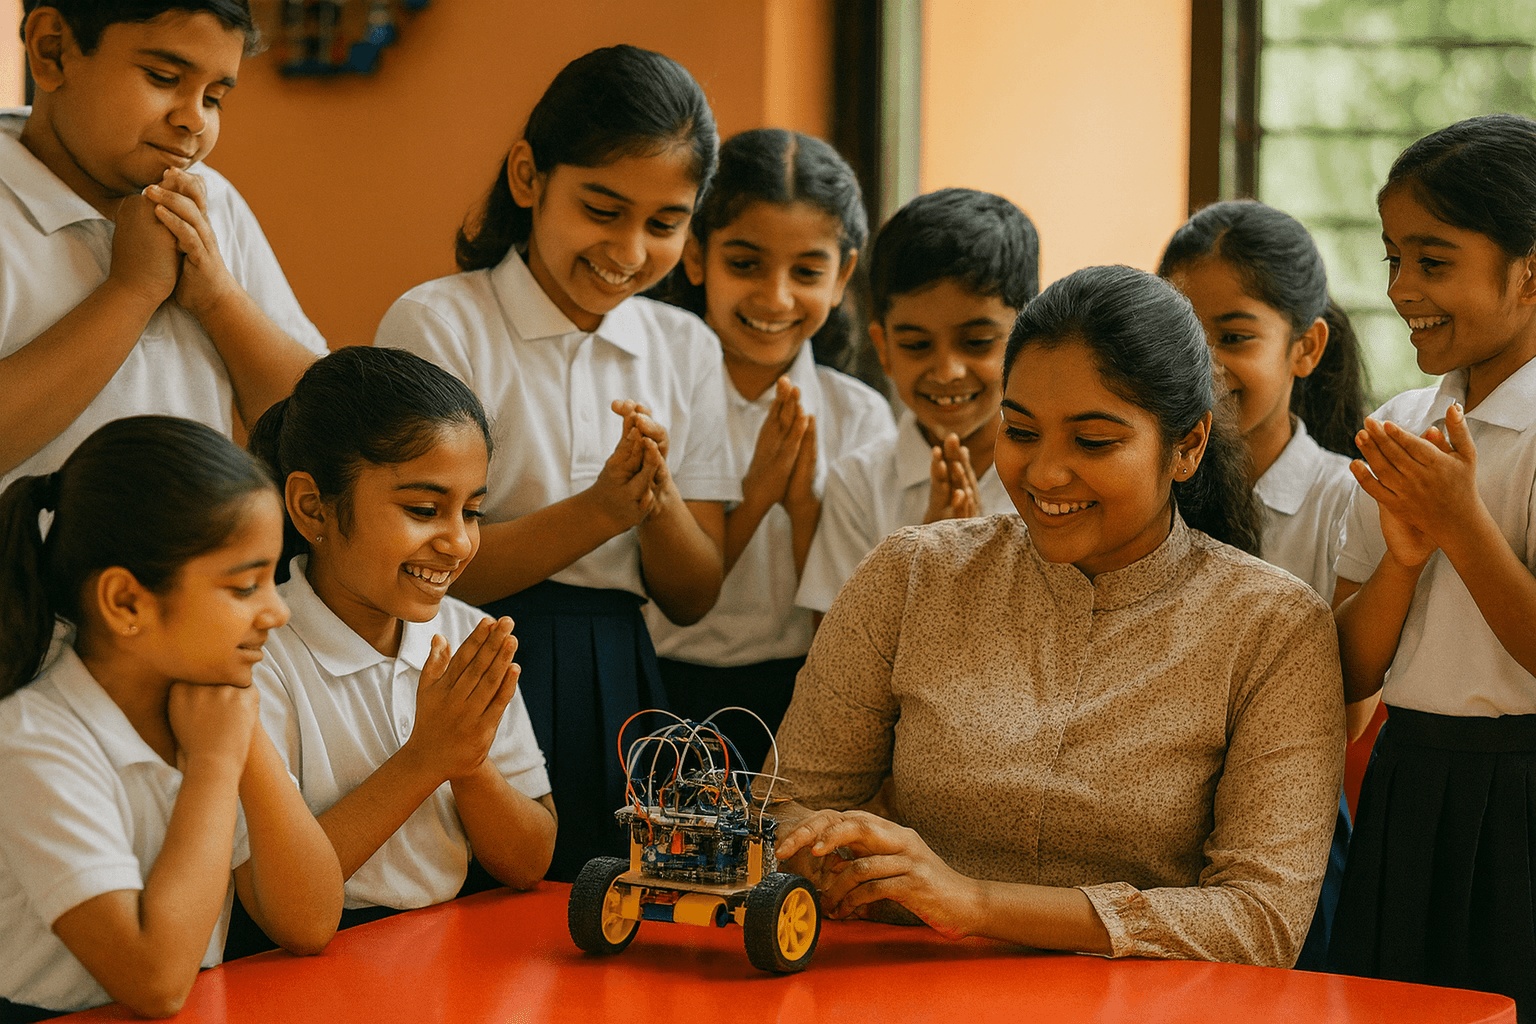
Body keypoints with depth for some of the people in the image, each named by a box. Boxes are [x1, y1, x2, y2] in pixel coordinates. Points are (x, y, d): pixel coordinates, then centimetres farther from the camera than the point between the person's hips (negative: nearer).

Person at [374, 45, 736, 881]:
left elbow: (694, 597, 7)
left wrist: (658, 504, -13)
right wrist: (600, 511, -21)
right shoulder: (438, 324, -6)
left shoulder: (685, 348, 10)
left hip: (619, 698, 5)